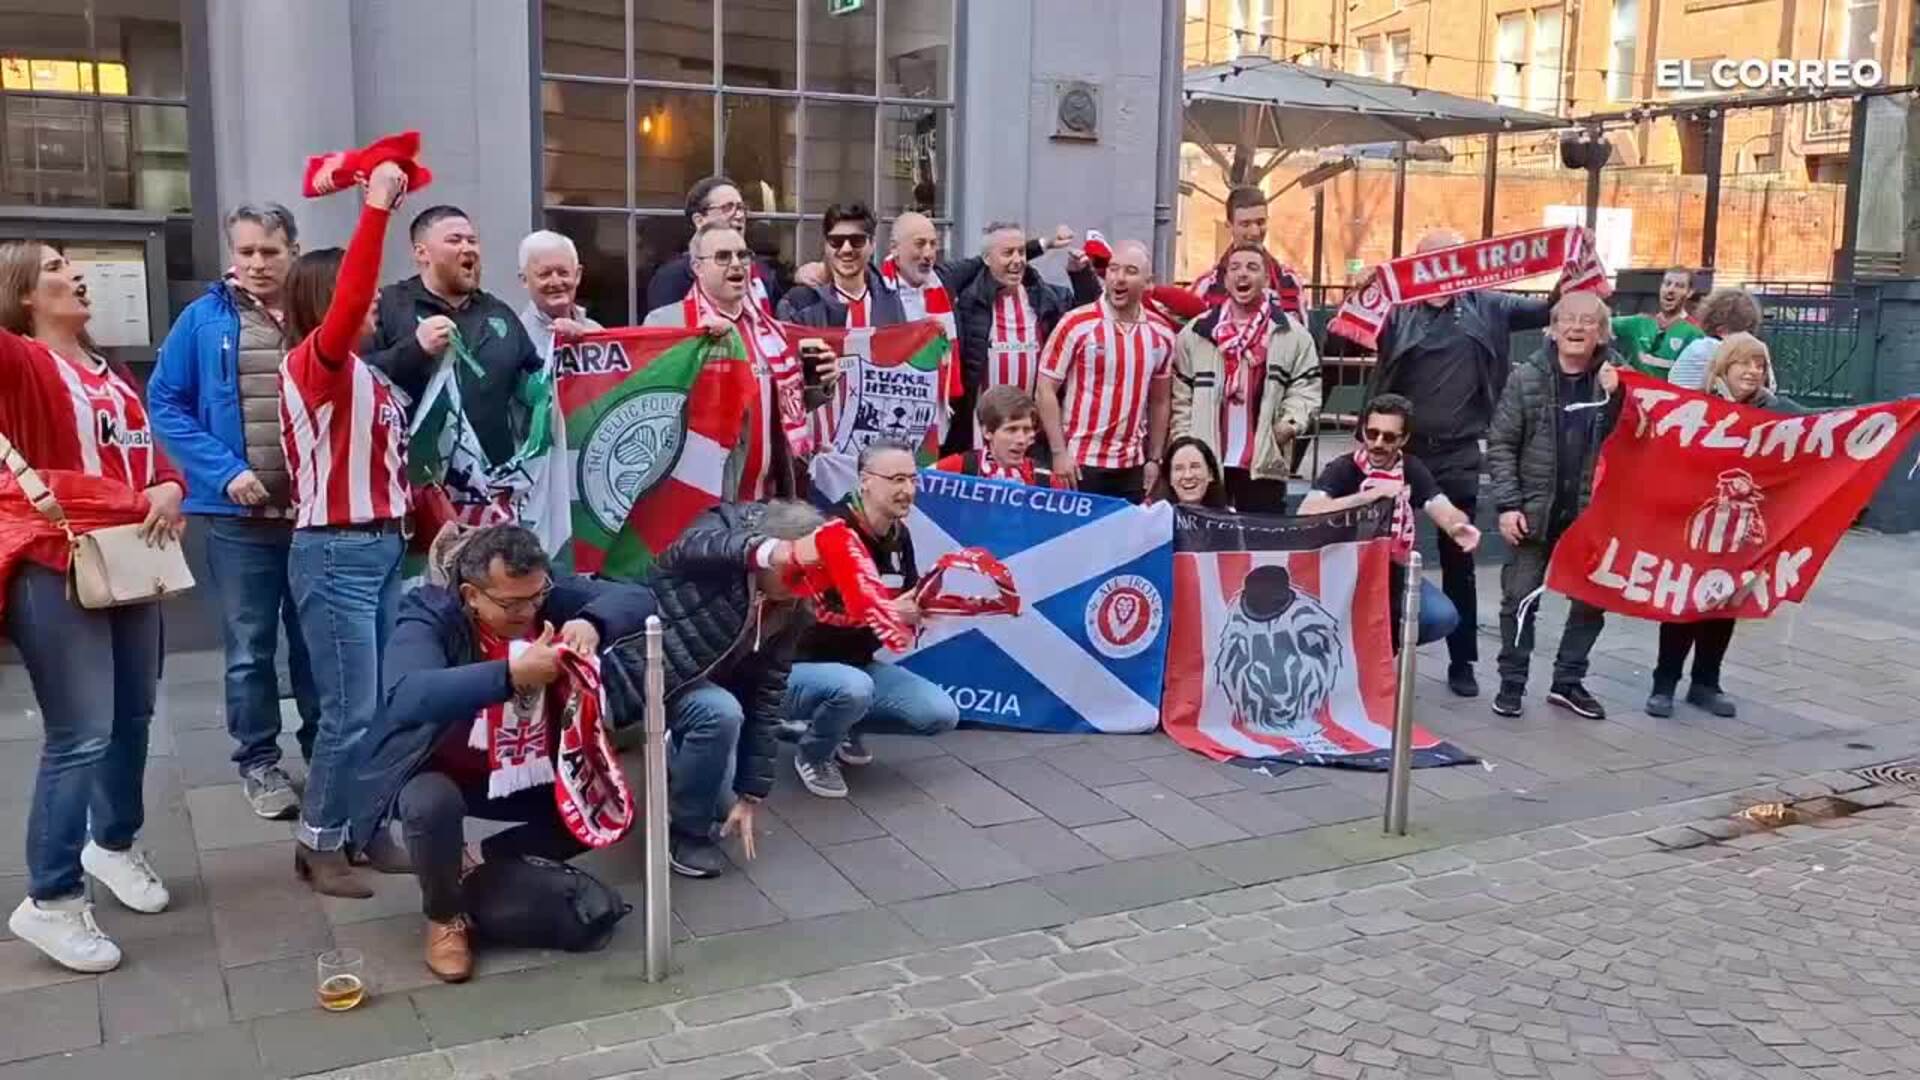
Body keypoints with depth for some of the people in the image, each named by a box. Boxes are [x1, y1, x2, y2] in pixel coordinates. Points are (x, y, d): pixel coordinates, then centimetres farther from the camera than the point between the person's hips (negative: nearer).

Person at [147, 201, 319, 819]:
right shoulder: (204, 319, -1)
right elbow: (165, 404, -2)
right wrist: (224, 471, -13)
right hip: (241, 515, -1)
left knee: (318, 639, 13)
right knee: (251, 647, 8)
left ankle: (324, 750, 27)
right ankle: (257, 760, 22)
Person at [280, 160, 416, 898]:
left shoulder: (368, 374, 12)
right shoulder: (313, 362, -10)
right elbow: (348, 298, -28)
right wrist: (377, 207, -26)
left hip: (383, 547, 8)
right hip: (335, 554, -8)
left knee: (385, 705, 11)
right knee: (352, 712, -4)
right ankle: (318, 843, 12)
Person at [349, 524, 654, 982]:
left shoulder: (548, 596, -14)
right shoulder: (428, 616, -26)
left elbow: (638, 598, -15)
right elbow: (408, 697, -45)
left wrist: (592, 622, -38)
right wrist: (512, 674, -54)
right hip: (438, 770, -4)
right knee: (433, 804, -36)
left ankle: (482, 860, 10)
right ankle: (444, 917, -4)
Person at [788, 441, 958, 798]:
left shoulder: (899, 535, 1)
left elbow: (910, 597, 12)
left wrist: (923, 608, -12)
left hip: (859, 663, 7)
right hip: (802, 665, -7)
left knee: (942, 714, -5)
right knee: (854, 688, -39)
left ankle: (843, 725, 16)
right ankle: (812, 755, -6)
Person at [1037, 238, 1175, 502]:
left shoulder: (1161, 334, 5)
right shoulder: (1077, 325, -9)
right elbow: (1046, 389, -7)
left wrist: (1154, 458, 11)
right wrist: (1059, 452, -11)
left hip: (1132, 465, 4)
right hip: (1081, 462, -4)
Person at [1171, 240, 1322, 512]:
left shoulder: (1294, 335, 3)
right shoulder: (1195, 333, 5)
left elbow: (1306, 387, 1)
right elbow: (1181, 397, 4)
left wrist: (1292, 422, -17)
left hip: (1263, 464, -1)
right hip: (1203, 463, 1)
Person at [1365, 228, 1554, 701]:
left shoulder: (1485, 306, 5)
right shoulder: (1398, 310, -1)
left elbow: (1548, 310, 7)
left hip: (1459, 455, 1)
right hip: (1400, 449, -1)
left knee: (1459, 561, 11)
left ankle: (1462, 661, 21)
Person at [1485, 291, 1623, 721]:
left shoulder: (1615, 380, 0)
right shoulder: (1527, 377, -2)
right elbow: (1501, 444, -3)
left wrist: (1614, 397, -19)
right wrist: (1507, 504, -10)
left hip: (1592, 512, 2)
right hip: (1534, 509, -2)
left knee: (1593, 598, 8)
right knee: (1520, 598, 2)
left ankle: (1568, 681, 24)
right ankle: (1511, 684, 15)